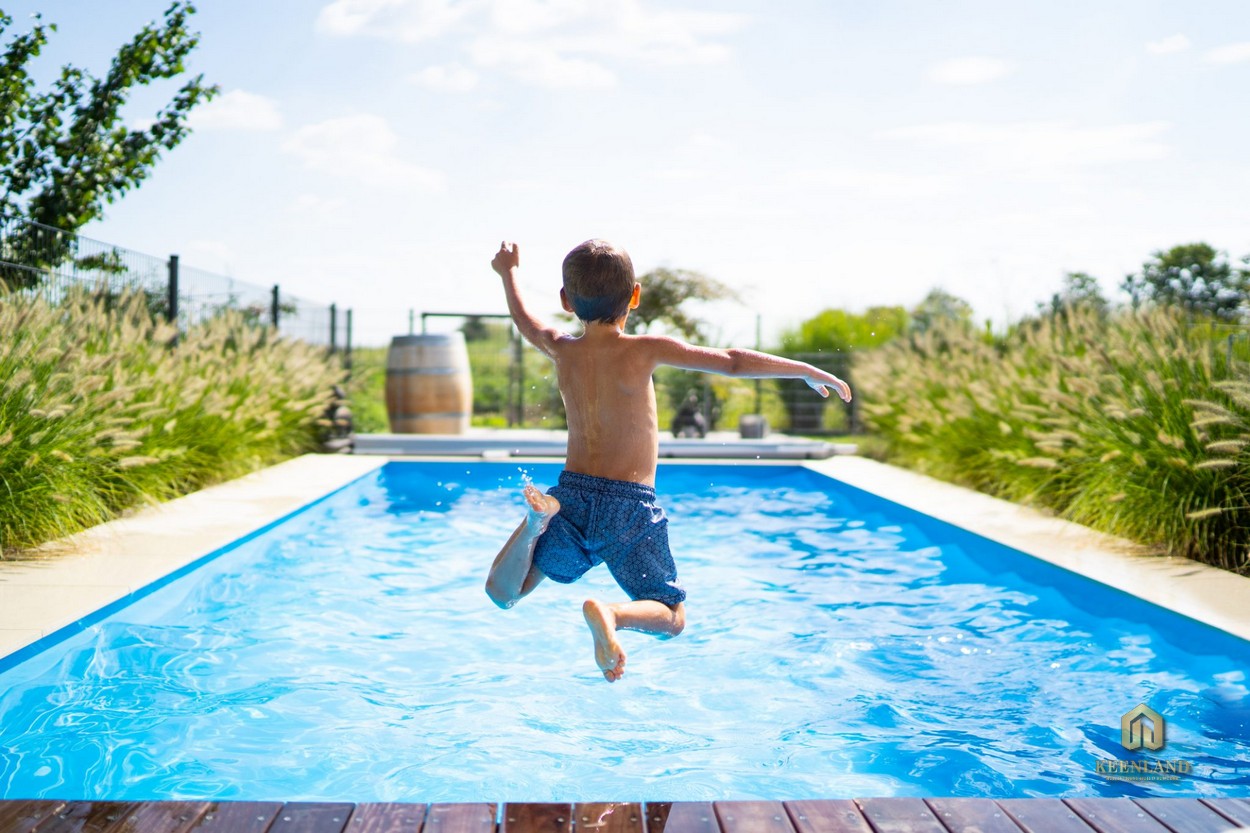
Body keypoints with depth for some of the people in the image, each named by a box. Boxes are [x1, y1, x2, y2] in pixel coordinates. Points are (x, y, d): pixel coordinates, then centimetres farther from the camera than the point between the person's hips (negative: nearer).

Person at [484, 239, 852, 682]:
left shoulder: (562, 350, 3)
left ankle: (536, 521, -13)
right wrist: (809, 372, 2)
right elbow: (733, 362, -8)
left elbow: (524, 319, 26)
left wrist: (508, 273, 45)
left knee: (501, 593, 15)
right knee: (671, 617, 10)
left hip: (573, 494, 3)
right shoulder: (644, 350, -10)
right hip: (629, 506, -3)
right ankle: (611, 613, -23)